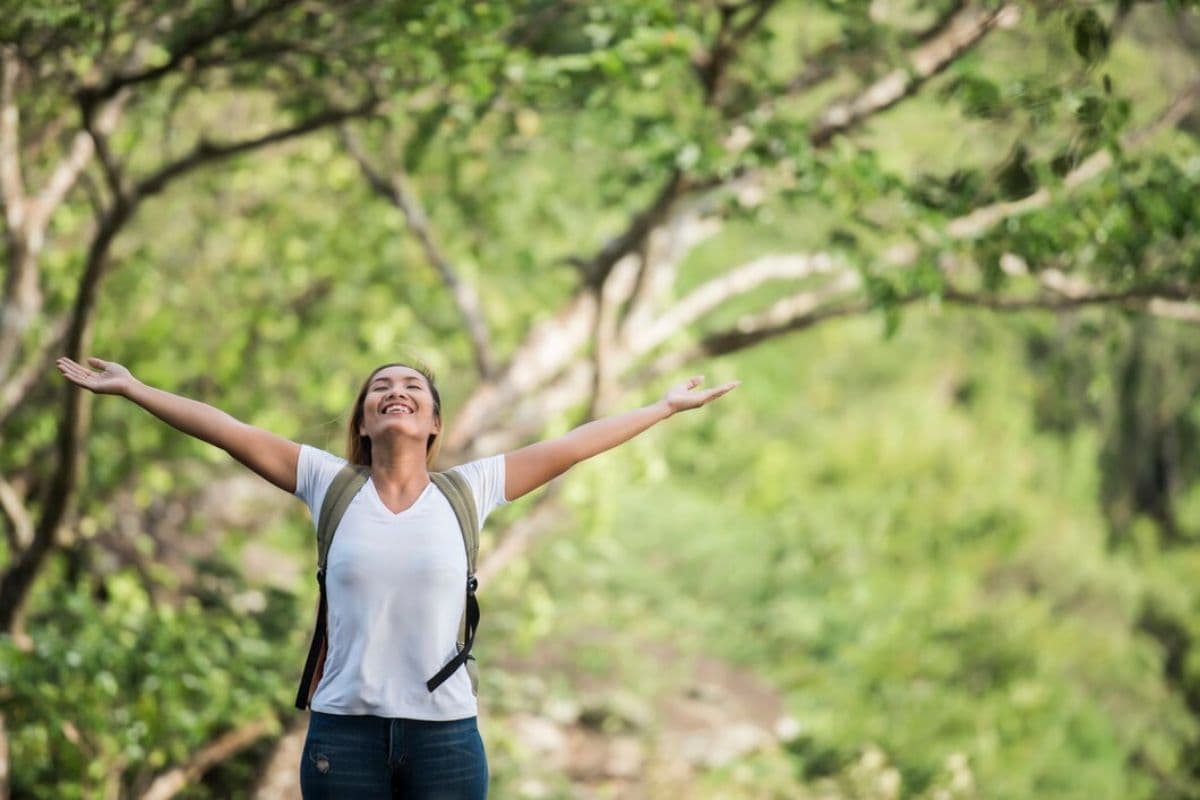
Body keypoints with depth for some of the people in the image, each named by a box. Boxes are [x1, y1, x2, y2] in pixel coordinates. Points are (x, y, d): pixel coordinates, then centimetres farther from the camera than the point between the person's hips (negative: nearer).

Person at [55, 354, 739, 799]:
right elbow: (232, 432, 5)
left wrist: (666, 408, 12)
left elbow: (571, 446, 9)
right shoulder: (330, 485, 6)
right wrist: (130, 388, 6)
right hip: (344, 731, 0)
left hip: (446, 733, 0)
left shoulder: (468, 490, 6)